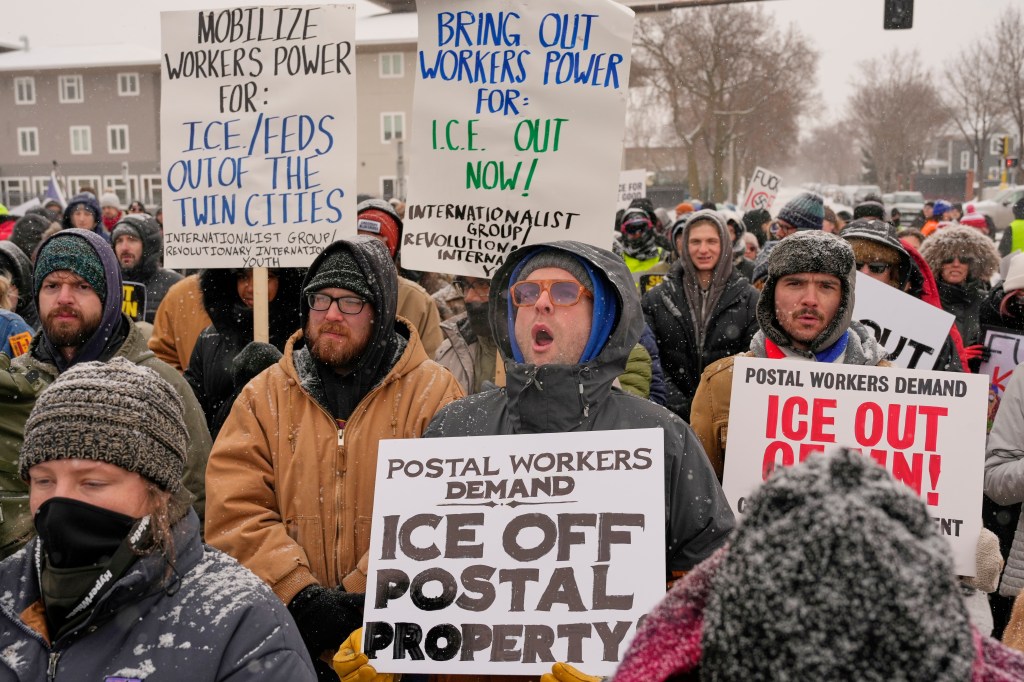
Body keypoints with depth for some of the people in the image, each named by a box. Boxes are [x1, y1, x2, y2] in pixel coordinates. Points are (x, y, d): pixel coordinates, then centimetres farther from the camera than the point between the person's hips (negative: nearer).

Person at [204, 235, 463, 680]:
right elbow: (234, 511, -5)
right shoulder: (265, 394, 4)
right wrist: (299, 595, -16)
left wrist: (362, 599, -17)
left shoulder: (434, 392, -4)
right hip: (285, 632, 2)